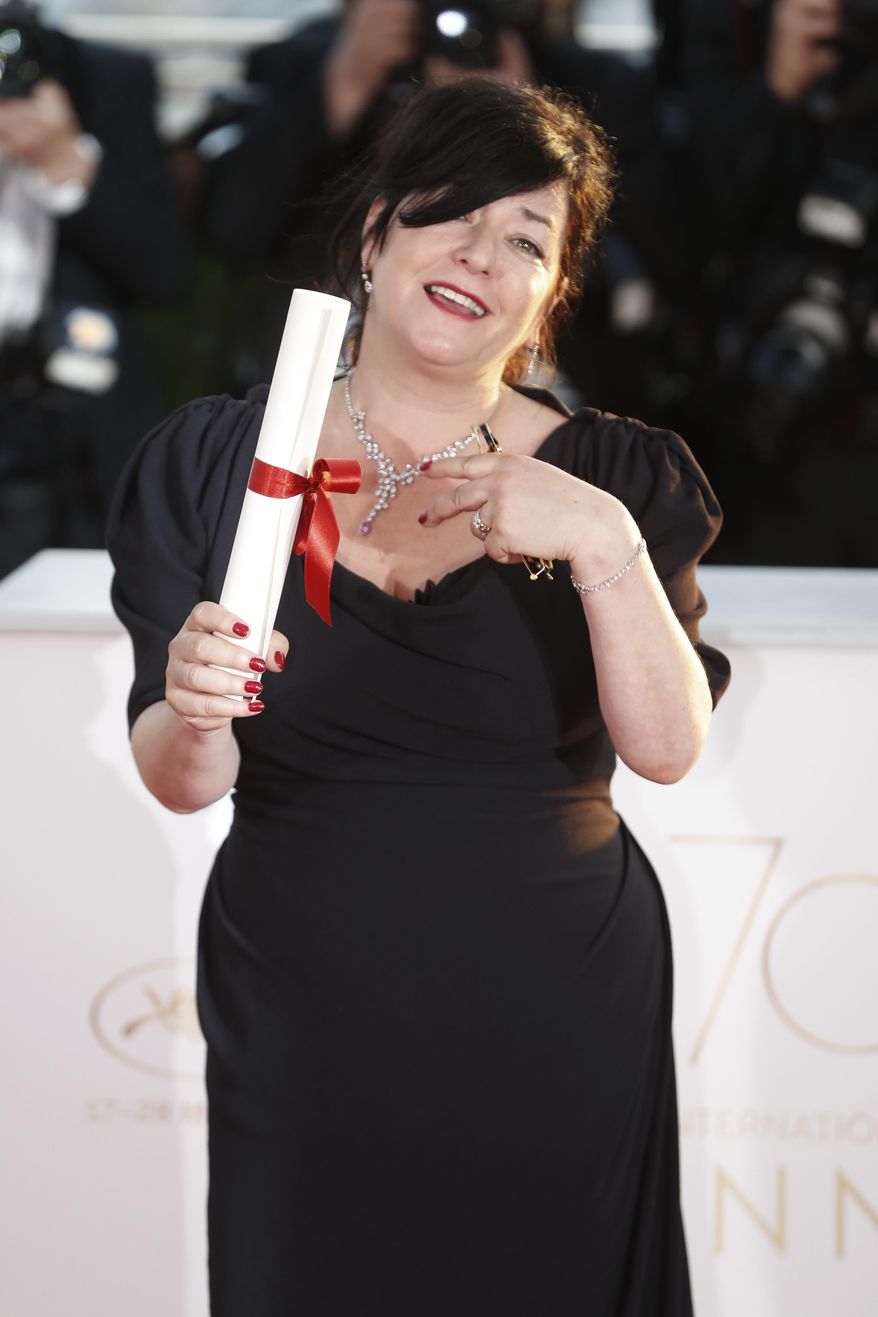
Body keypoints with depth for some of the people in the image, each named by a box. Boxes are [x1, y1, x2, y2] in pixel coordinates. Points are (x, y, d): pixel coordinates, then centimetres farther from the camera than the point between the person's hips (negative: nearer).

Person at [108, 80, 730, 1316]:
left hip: (556, 1016, 0)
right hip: (300, 1019, 0)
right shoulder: (216, 461, -1)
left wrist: (607, 548, -27)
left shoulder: (616, 475, -1)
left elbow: (669, 749, -13)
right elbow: (179, 784, -3)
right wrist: (192, 716, -25)